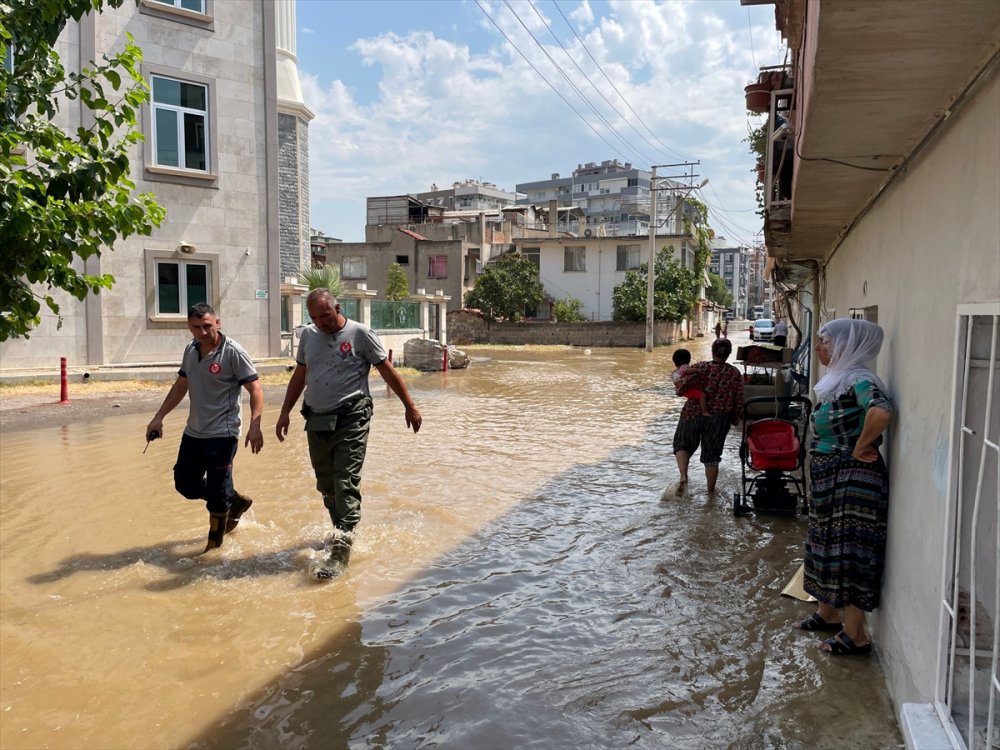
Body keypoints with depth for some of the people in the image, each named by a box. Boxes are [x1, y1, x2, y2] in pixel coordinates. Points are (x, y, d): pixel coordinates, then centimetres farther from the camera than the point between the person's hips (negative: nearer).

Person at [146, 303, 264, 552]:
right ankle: (235, 502, 34)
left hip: (222, 435, -8)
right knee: (185, 483, 16)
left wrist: (254, 425, -28)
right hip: (193, 433, 8)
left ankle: (214, 545, 17)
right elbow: (180, 386, 18)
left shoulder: (233, 352, -15)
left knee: (217, 494, -4)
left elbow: (255, 389, -17)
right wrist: (159, 417, 14)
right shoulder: (191, 351, 7)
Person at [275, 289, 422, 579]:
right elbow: (299, 376, 20)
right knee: (326, 484, 13)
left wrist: (410, 407, 0)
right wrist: (284, 413, 17)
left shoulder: (360, 333, -4)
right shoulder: (308, 335, 12)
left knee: (346, 482, -12)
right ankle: (342, 531, 31)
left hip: (351, 419, -6)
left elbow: (388, 372, -1)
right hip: (317, 421, 6)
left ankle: (340, 553, -14)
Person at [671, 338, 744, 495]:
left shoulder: (700, 367, -10)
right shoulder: (735, 374, -2)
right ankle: (711, 491, 22)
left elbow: (682, 384, -21)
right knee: (711, 454, 13)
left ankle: (683, 476, -7)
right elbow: (739, 401, 1)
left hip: (692, 414, -1)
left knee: (683, 445, 17)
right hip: (719, 419, 2)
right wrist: (734, 419, 15)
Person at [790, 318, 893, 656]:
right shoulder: (837, 380, 11)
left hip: (853, 480, -10)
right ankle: (827, 613, 35)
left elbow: (881, 412, -38)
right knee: (827, 544, 19)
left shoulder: (859, 381, -18)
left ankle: (855, 635, 10)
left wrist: (861, 447, -26)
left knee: (848, 551, -2)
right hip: (830, 478, 10)